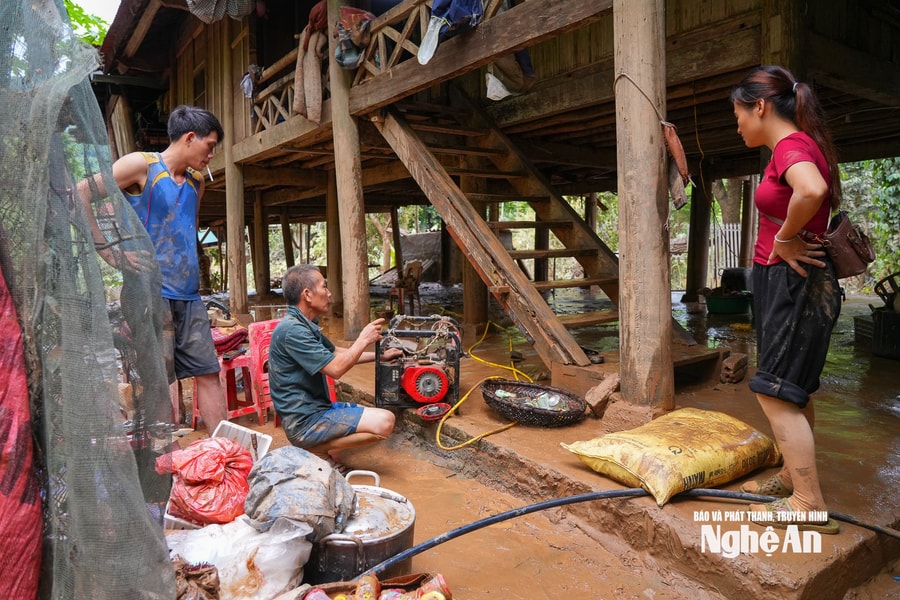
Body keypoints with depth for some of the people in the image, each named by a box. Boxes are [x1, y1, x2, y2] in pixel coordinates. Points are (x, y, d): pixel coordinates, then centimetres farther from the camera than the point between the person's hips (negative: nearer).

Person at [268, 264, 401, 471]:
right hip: (305, 421, -10)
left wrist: (380, 355, 21)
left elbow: (337, 353, 24)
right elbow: (335, 368, -22)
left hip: (313, 409, 10)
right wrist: (364, 340, -9)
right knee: (384, 422, -20)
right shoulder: (292, 330, -21)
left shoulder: (305, 325, 12)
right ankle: (316, 450, -7)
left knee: (379, 416, 19)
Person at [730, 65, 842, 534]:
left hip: (795, 283, -10)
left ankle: (809, 504, 1)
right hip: (786, 282, 10)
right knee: (793, 390, 17)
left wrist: (785, 238, -23)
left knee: (776, 390, -7)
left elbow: (812, 190, -39)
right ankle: (793, 476, 31)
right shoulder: (795, 146, 15)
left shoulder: (791, 145, -16)